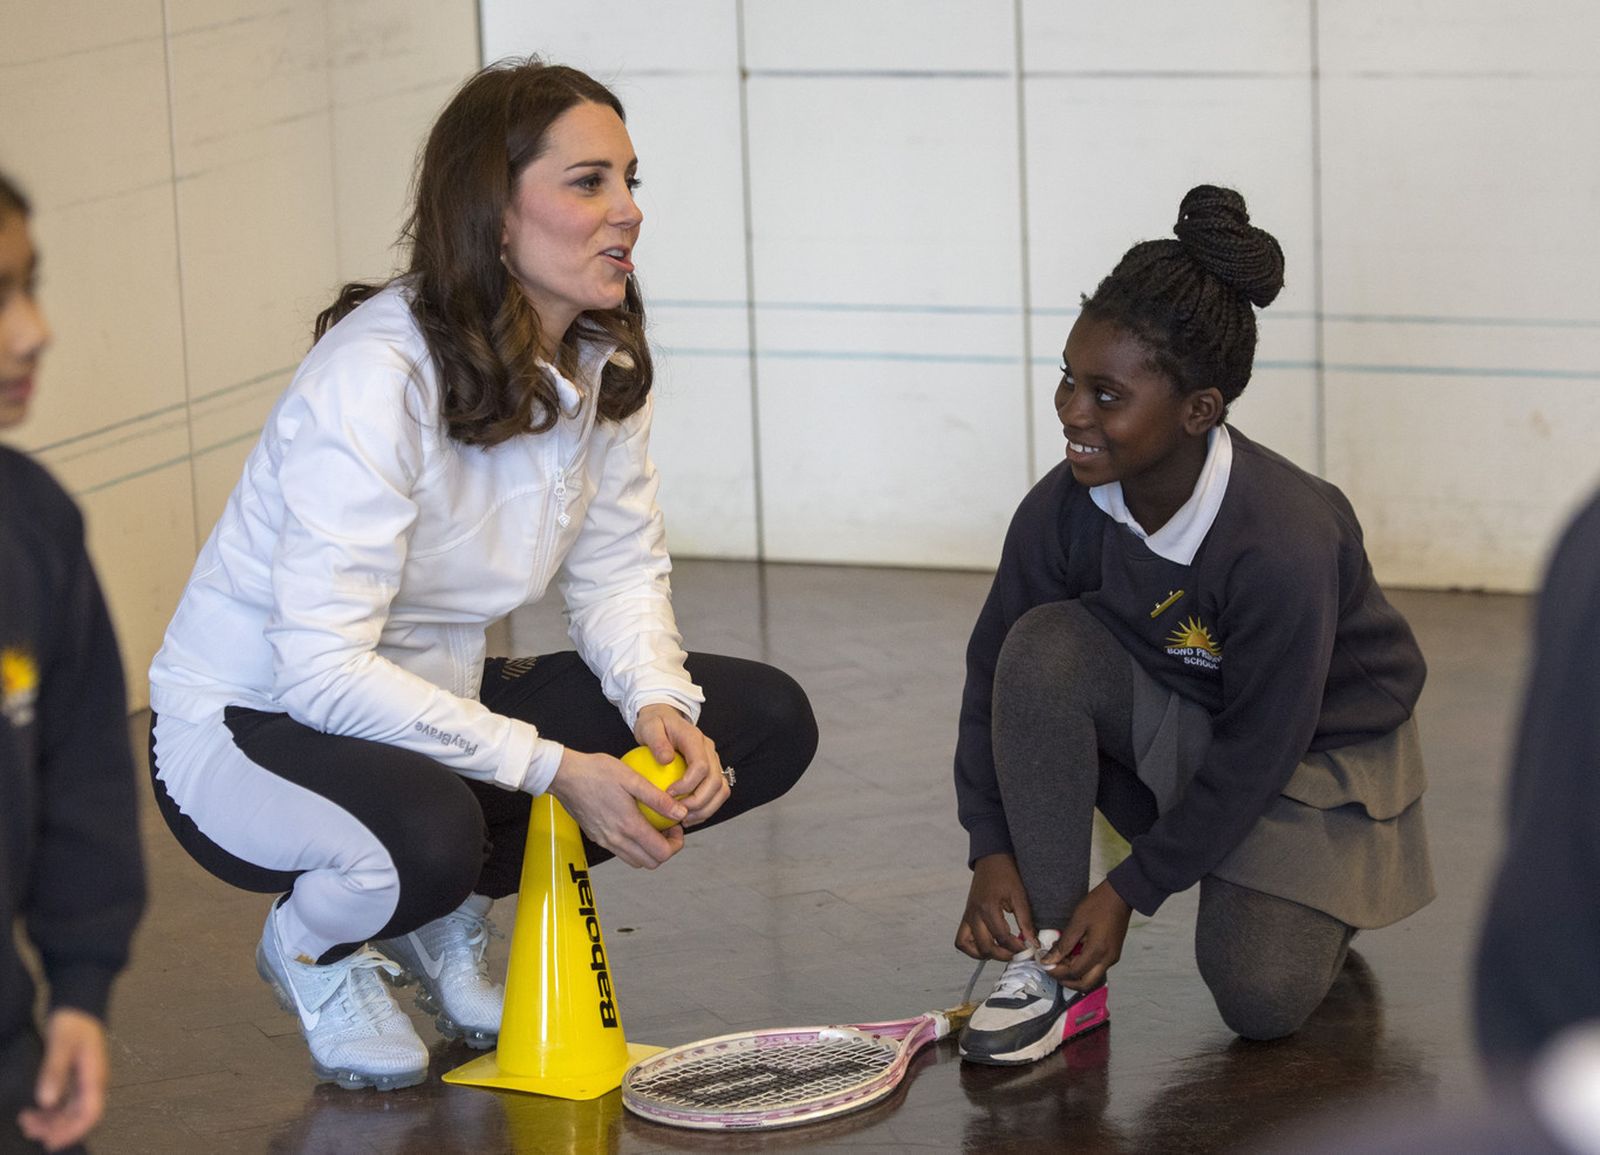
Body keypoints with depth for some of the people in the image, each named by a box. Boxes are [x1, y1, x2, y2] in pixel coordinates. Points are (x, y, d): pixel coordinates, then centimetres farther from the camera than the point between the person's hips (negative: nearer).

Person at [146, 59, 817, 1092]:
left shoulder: (604, 362, -3)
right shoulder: (378, 376, -27)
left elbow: (620, 574, 3)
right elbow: (323, 665, -30)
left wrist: (661, 707, -19)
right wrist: (553, 769, -32)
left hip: (436, 704, 8)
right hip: (252, 724, -8)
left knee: (766, 724, -6)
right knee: (427, 831, -41)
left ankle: (445, 920, 9)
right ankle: (311, 943, -2)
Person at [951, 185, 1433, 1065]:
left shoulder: (1284, 544, -35)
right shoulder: (1064, 509, -21)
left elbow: (1259, 751, -25)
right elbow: (994, 677, -9)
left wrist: (1130, 889, -21)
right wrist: (992, 853, -19)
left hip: (1315, 745, -4)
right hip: (1174, 721, 4)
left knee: (1260, 998, -20)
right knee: (1045, 649, -28)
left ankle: (1315, 896, 18)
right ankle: (1050, 965, -20)